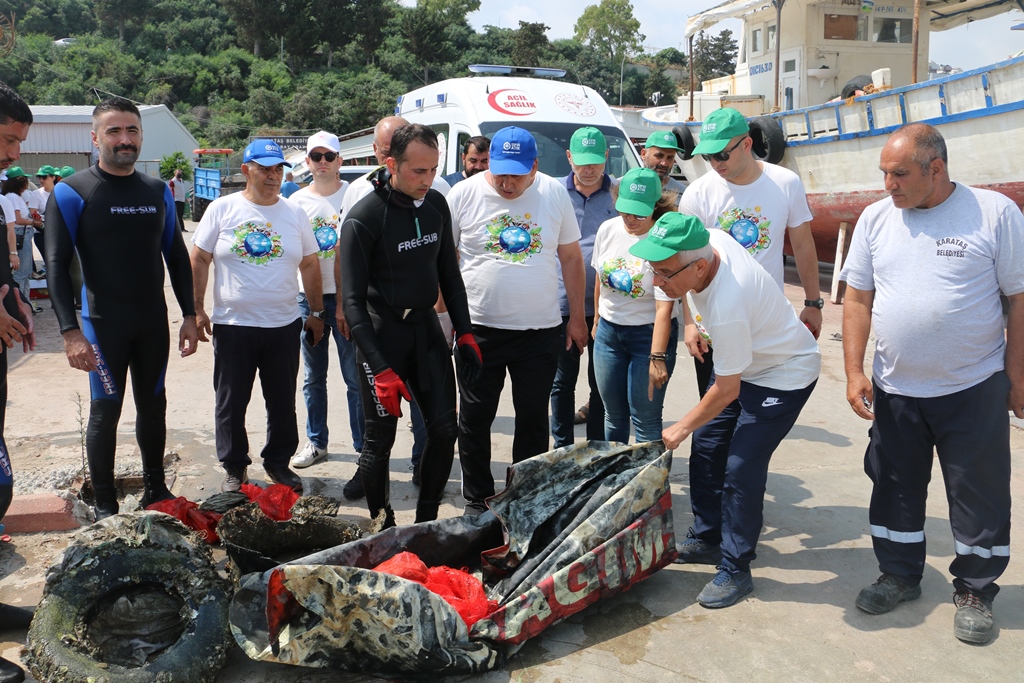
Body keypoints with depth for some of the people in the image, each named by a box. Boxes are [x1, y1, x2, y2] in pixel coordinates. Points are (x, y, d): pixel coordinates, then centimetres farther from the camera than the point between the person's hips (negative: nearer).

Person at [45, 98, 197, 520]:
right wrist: (71, 331, -17)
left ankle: (156, 492, 28)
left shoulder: (158, 192, 6)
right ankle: (105, 506, 15)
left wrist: (189, 316, 7)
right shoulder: (72, 192, -7)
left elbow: (177, 256, 12)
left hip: (154, 323, 4)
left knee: (153, 406, 13)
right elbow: (57, 266, -10)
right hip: (103, 324, -4)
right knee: (105, 411, 1)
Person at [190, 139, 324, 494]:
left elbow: (310, 264, 11)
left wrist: (316, 312, 9)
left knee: (283, 402, 11)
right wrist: (197, 310, -2)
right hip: (232, 326, -2)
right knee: (231, 403, 8)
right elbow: (199, 260, 2)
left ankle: (278, 462, 28)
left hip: (284, 326, 2)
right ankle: (234, 468, 23)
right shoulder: (222, 209, -1)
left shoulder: (295, 213, 6)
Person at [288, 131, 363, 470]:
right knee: (313, 377, 12)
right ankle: (316, 442, 24)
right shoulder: (297, 201, 7)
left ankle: (364, 445, 10)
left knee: (356, 377, -1)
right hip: (308, 298, 3)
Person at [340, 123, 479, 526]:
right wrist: (380, 369, -22)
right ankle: (382, 528, 20)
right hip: (381, 331, -5)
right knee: (380, 439, 2)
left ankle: (425, 522, 19)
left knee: (444, 428, 3)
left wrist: (465, 334, 6)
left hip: (426, 326, 6)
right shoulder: (363, 218, -17)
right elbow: (354, 300, -16)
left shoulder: (436, 205, 2)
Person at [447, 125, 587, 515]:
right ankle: (477, 501, 24)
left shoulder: (555, 193, 1)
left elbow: (571, 257, 8)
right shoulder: (464, 194, -4)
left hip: (541, 330, 1)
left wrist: (577, 317, 7)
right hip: (478, 328, -1)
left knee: (533, 420, 10)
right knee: (475, 420, 8)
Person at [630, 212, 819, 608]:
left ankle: (735, 571, 0)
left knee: (741, 469, -13)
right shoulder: (709, 240, -18)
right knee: (706, 446, 10)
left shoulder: (728, 309, -39)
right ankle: (706, 540, 24)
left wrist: (681, 428, -13)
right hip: (746, 362, 10)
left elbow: (726, 391, -27)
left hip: (784, 377, -9)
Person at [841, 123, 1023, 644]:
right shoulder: (876, 218, 1)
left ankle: (974, 591, 27)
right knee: (894, 488, 14)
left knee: (979, 495, 8)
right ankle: (900, 576, 33)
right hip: (894, 391, 3)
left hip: (974, 390, -3)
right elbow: (858, 299, 4)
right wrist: (854, 371, -2)